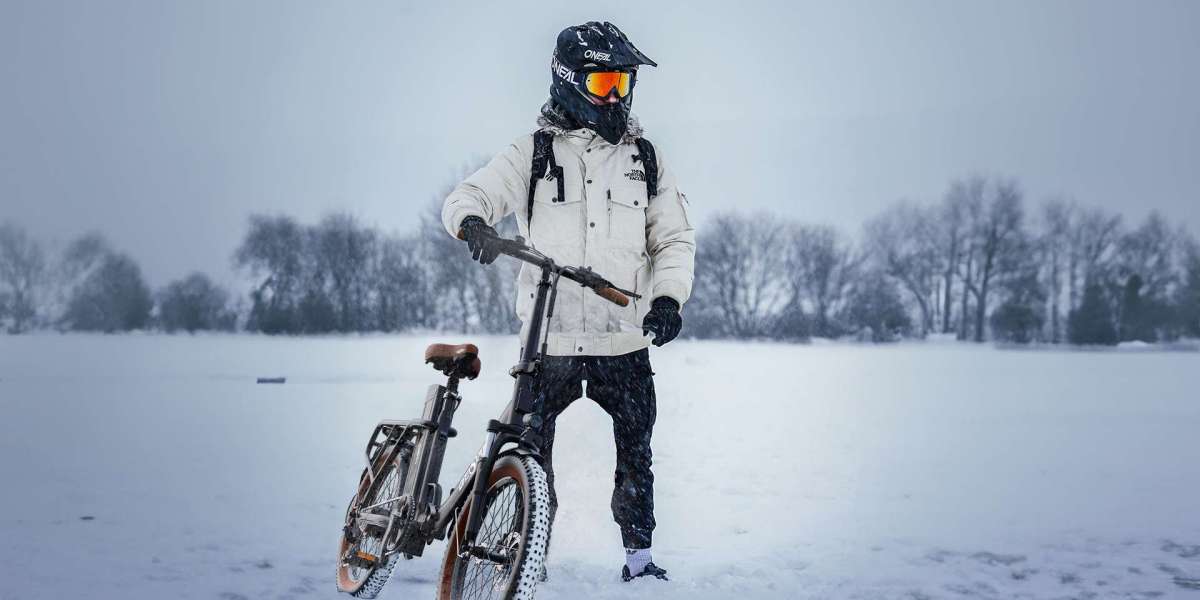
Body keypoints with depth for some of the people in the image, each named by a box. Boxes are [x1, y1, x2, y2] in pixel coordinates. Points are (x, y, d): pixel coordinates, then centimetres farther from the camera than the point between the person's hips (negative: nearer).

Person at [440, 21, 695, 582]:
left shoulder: (644, 158, 10)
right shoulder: (533, 153, 3)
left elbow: (674, 238, 10)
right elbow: (468, 196, -2)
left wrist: (668, 297, -6)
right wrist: (473, 221, -26)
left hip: (625, 341, 2)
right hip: (550, 340, -2)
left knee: (635, 454, 5)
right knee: (530, 453, 2)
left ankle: (639, 552, 17)